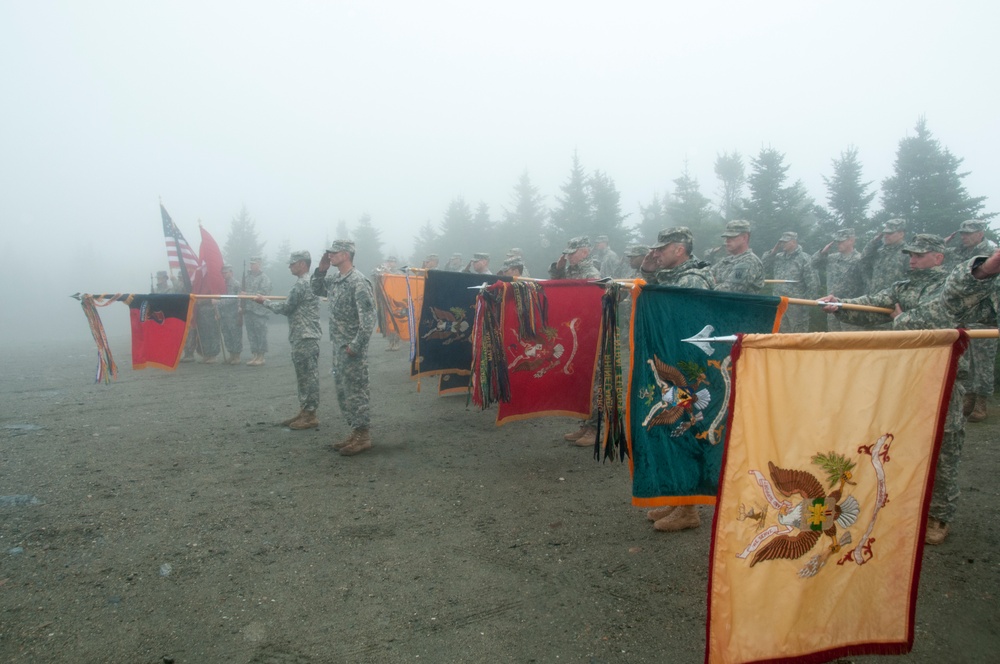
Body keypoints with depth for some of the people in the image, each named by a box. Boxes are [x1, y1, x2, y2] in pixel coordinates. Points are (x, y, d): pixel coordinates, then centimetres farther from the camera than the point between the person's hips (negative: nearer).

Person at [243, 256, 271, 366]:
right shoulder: (247, 277, 16)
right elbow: (243, 292, 21)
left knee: (261, 334, -3)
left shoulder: (264, 278, -4)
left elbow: (263, 293, -15)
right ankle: (255, 355, 15)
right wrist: (241, 305, 10)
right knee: (251, 334, 8)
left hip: (259, 310, -6)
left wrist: (248, 294, -17)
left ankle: (261, 357, 3)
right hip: (248, 310, 7)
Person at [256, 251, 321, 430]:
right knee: (304, 376, 13)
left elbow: (285, 308, -11)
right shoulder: (308, 282, 17)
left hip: (305, 337, -11)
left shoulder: (301, 284, -15)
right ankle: (304, 412, 20)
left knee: (308, 376, -6)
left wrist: (264, 302, 2)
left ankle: (310, 416, -1)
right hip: (304, 336, 11)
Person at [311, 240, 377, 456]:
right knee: (343, 392, 14)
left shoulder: (358, 282, -17)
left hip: (352, 349, -9)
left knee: (356, 393, -2)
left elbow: (368, 319, -21)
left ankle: (363, 436, 7)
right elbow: (316, 289, 27)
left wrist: (355, 346, -21)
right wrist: (321, 269, 11)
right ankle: (355, 432, 24)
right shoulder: (335, 279, 10)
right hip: (338, 347, 9)